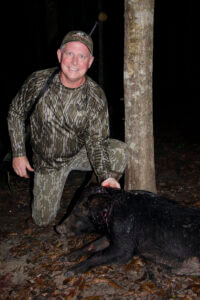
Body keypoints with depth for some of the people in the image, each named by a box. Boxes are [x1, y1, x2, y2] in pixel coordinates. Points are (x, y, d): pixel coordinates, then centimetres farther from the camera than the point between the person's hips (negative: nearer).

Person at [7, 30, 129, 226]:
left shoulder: (96, 97, -21)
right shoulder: (38, 82, -20)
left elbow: (96, 141, -20)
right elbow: (15, 113, -4)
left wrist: (105, 176, -37)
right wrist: (18, 154, -8)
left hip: (81, 153, 0)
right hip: (47, 161, 1)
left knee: (120, 151, -28)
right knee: (43, 220, 6)